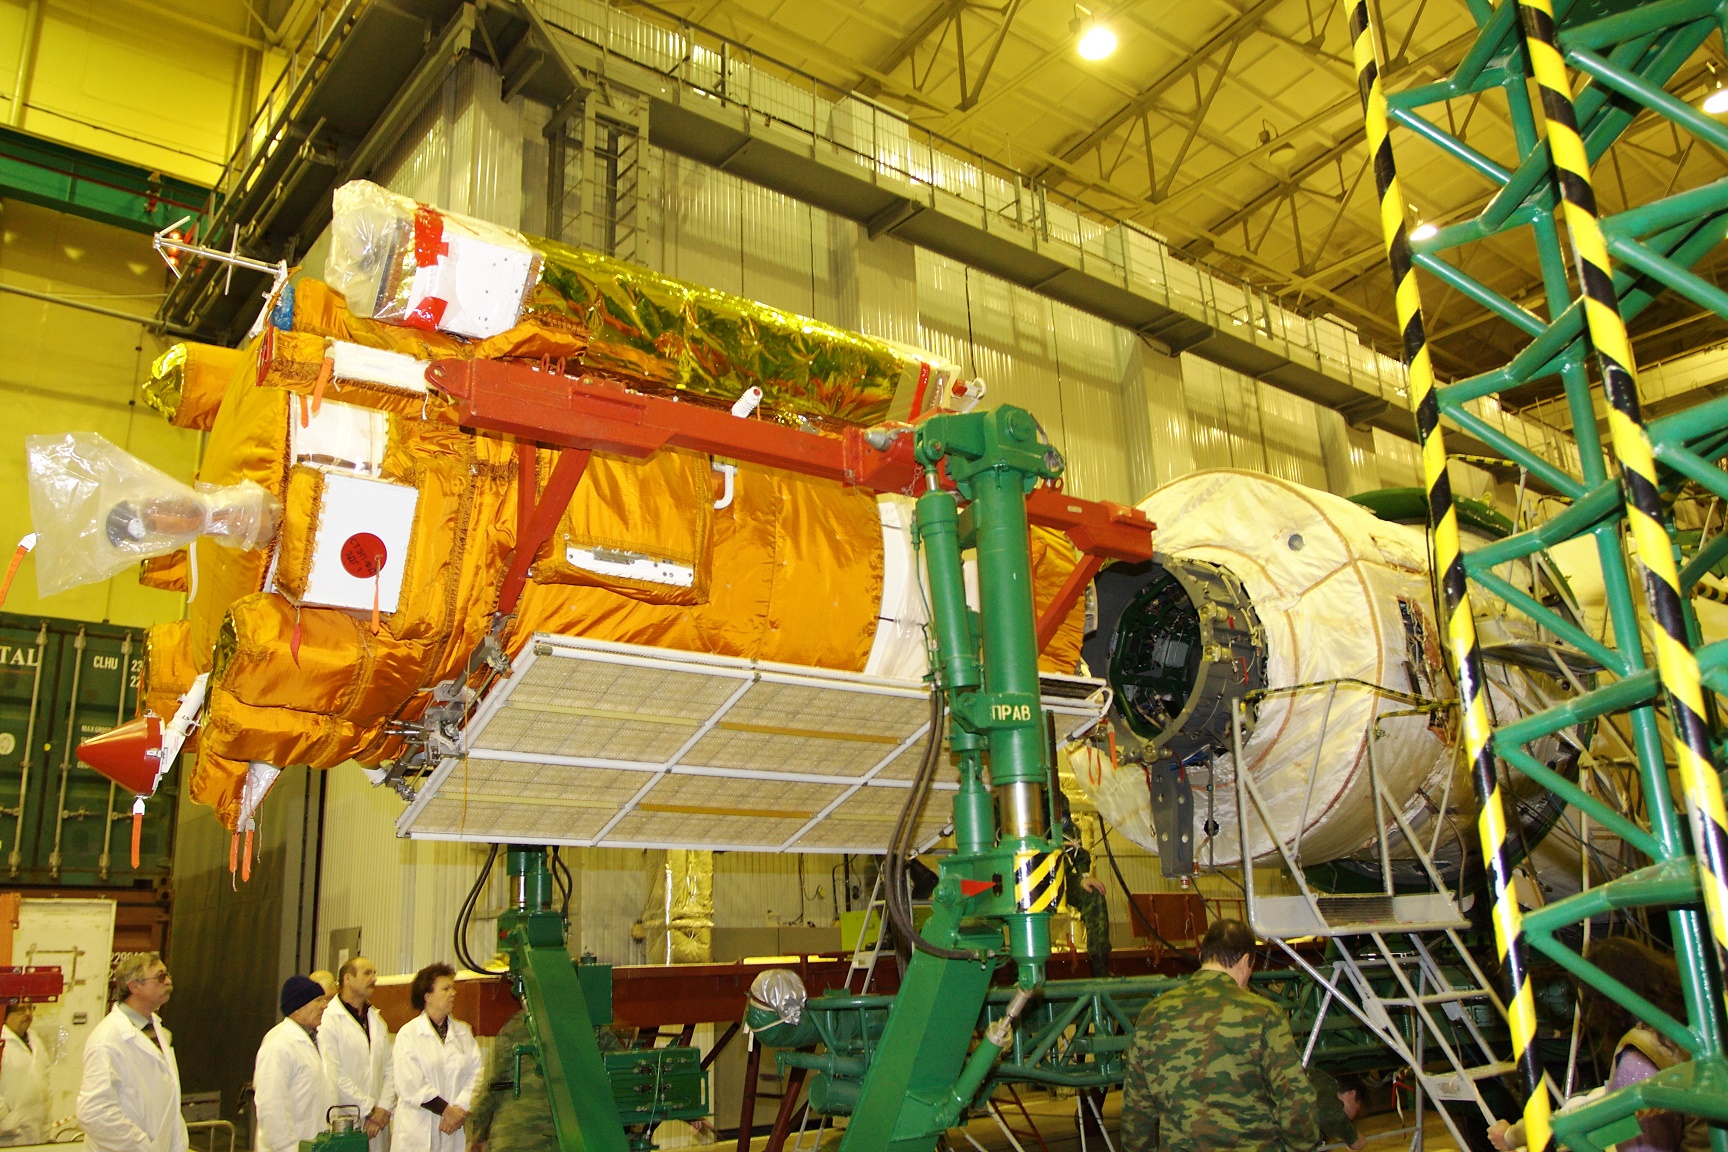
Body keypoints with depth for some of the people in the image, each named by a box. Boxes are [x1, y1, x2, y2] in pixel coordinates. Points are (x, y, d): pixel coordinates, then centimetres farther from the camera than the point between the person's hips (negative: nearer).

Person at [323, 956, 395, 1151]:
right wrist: (370, 1109, -11)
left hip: (377, 1122, 5)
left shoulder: (377, 1021, 14)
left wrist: (383, 1109, -5)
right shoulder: (328, 1020, -8)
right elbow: (333, 1074, -14)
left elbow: (390, 1070, 9)